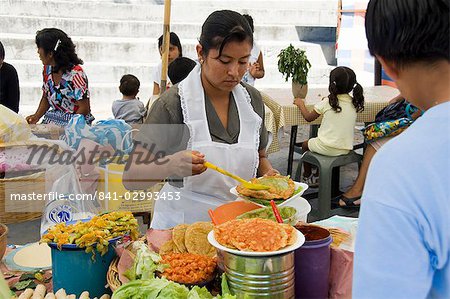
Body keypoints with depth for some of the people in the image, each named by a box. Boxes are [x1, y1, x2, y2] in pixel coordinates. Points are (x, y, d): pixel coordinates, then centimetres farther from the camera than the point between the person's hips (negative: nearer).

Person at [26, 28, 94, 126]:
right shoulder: (47, 69, 6)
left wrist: (67, 127, -20)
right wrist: (37, 116, 0)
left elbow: (84, 108, -16)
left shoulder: (75, 74, -18)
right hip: (54, 120, 7)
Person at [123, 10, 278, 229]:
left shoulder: (252, 99, 3)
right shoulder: (173, 104, -11)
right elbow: (131, 178, -12)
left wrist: (268, 174, -3)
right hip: (181, 225, -4)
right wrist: (171, 165, -31)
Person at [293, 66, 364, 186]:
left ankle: (307, 176, 38)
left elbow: (308, 117, 0)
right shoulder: (354, 103, -2)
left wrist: (301, 104, 17)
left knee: (305, 145, 26)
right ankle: (317, 177, 38)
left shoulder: (327, 102, -12)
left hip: (328, 148, -5)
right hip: (345, 149, 5)